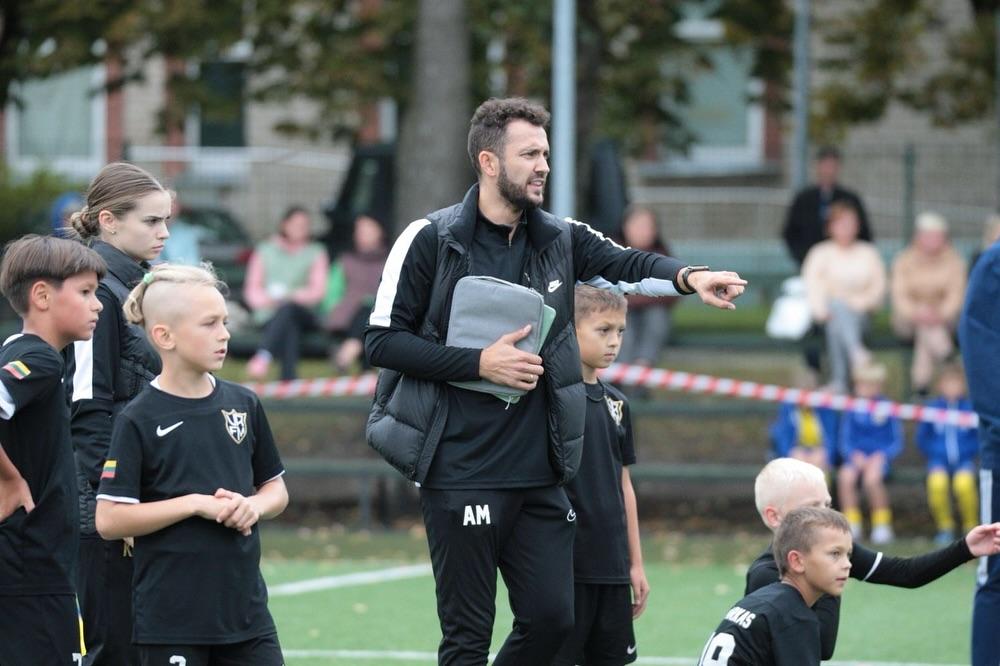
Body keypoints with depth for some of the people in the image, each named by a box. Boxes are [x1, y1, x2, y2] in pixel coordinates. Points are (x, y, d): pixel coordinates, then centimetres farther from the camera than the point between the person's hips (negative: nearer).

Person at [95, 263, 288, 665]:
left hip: (245, 605, 5)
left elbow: (276, 490, 16)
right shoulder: (138, 421, -8)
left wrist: (253, 506, -7)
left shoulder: (243, 405, 6)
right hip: (171, 615, -5)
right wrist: (197, 504, -17)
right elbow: (109, 519, -13)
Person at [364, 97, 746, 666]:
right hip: (461, 474, -5)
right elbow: (383, 340, -7)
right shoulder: (431, 240, -5)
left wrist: (688, 275, -24)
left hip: (539, 473, 5)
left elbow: (627, 262, -4)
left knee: (553, 619, 4)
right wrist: (479, 363, -15)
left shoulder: (562, 239, 10)